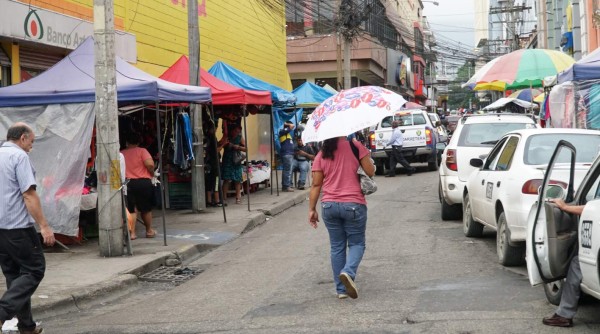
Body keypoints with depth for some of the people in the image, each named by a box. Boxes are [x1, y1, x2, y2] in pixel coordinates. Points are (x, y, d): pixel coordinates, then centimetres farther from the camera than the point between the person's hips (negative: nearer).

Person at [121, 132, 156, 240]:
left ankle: (132, 233, -2)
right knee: (146, 208, 13)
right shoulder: (142, 151, 0)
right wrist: (152, 173, 3)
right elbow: (150, 164, -14)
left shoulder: (121, 154, 8)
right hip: (144, 182, -1)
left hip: (128, 183, 1)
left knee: (131, 209, 5)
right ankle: (149, 231, 25)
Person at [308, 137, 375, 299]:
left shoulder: (321, 155, 3)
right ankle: (348, 272, -18)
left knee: (337, 247, 12)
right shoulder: (355, 146, -7)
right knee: (356, 243, 10)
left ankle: (341, 289, 12)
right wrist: (367, 157, 14)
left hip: (329, 206, 3)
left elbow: (316, 184, 2)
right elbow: (370, 171, -6)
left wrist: (312, 209, 7)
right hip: (353, 204, -3)